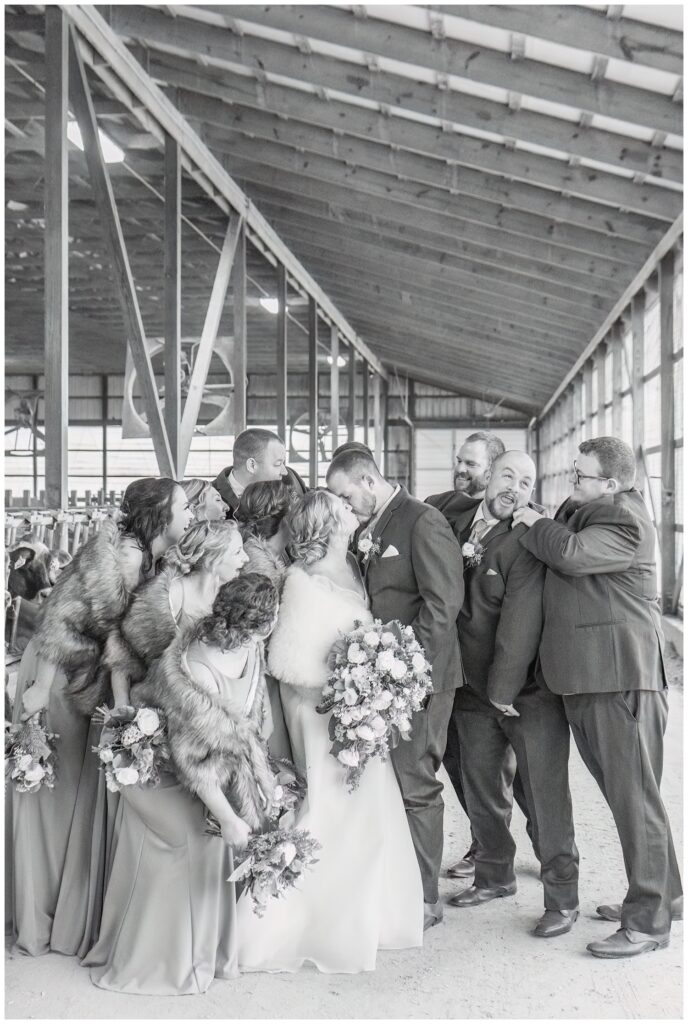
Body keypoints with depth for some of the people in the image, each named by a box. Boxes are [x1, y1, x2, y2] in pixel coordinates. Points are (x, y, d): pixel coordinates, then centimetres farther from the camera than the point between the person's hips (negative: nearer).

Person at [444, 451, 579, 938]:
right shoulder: (459, 525, 3)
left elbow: (521, 620, -20)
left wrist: (505, 687, -19)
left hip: (529, 689, -6)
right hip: (473, 687, 6)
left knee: (545, 794, -1)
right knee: (480, 787, 16)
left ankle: (562, 899, 11)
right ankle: (495, 875, 35)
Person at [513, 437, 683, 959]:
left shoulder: (625, 523, -13)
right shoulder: (580, 510, 15)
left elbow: (571, 555, -25)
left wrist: (537, 524, -8)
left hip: (620, 677, -10)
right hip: (584, 679, 10)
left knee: (634, 797, -3)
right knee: (625, 794, 18)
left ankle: (649, 921, 5)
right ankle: (658, 892, 32)